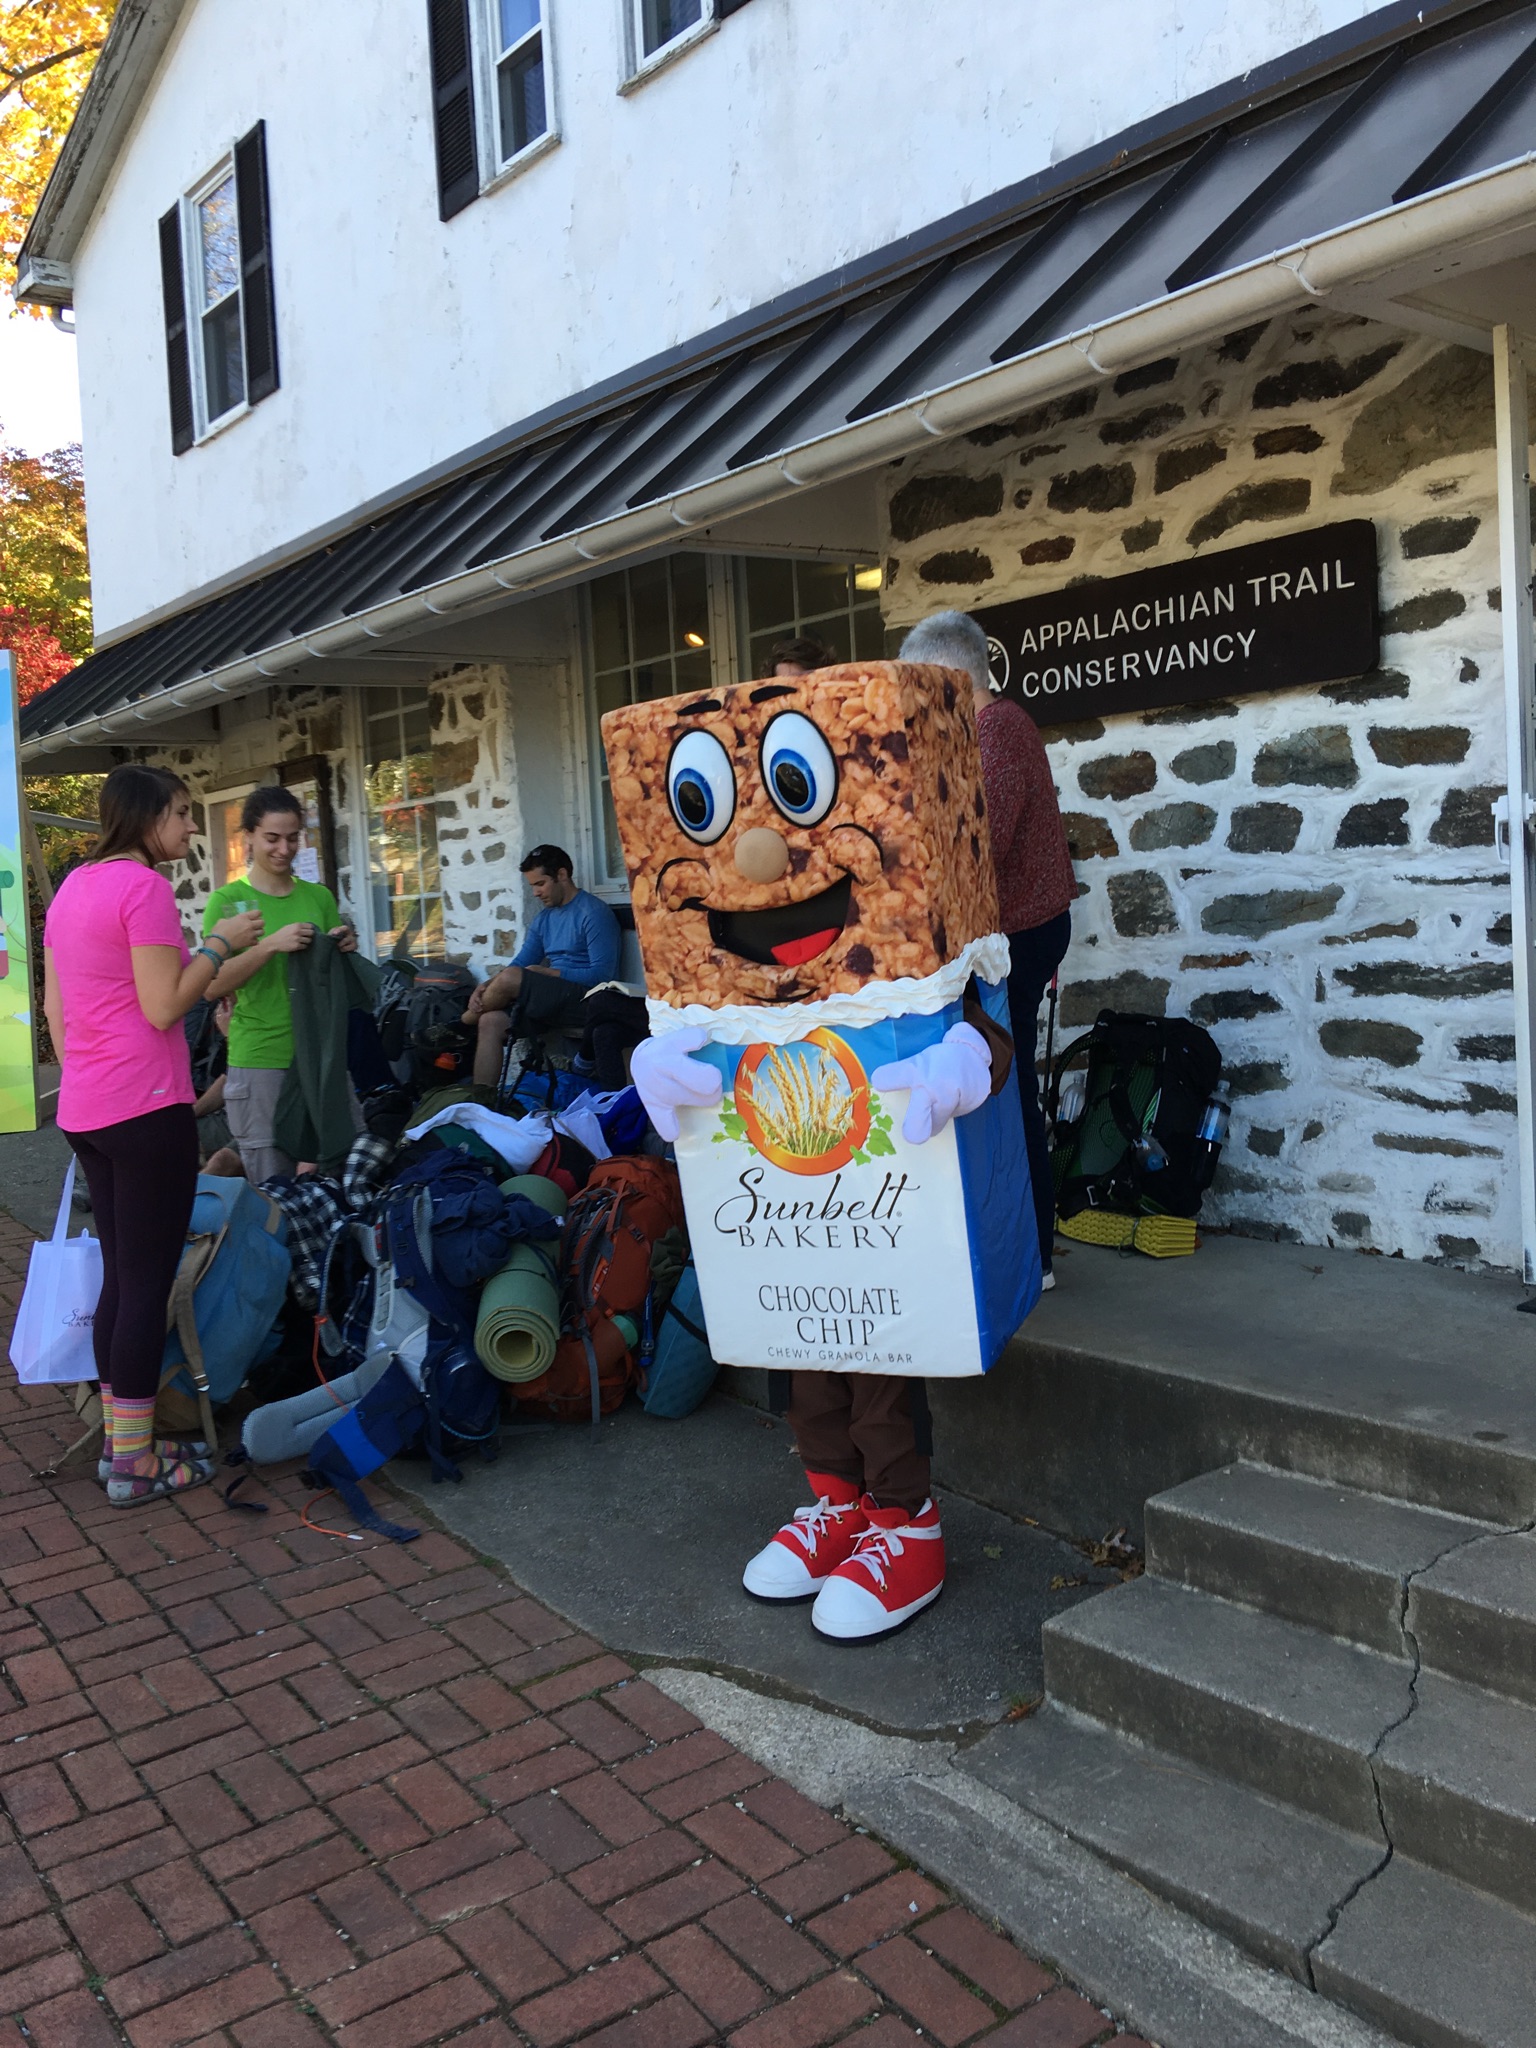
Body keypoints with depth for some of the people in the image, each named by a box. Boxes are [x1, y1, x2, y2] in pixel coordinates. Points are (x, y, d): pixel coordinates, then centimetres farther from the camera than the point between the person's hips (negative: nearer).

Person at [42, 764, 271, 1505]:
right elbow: (164, 1007, -16)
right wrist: (219, 941, -7)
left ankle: (118, 1442, 22)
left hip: (84, 1111, 9)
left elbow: (55, 1011, 17)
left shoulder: (71, 889, 15)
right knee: (149, 1283, -2)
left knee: (120, 1275, 15)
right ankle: (135, 1463, 5)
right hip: (145, 1109, -9)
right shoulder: (143, 886, -13)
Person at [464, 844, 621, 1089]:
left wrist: (545, 972, -13)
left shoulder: (594, 913, -7)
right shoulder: (544, 918, 19)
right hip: (552, 999, 8)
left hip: (583, 1002, -8)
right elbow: (520, 963, 15)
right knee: (490, 1021, -16)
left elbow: (601, 974, -16)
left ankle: (462, 1023, 1)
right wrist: (487, 987, -6)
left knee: (510, 978, -26)